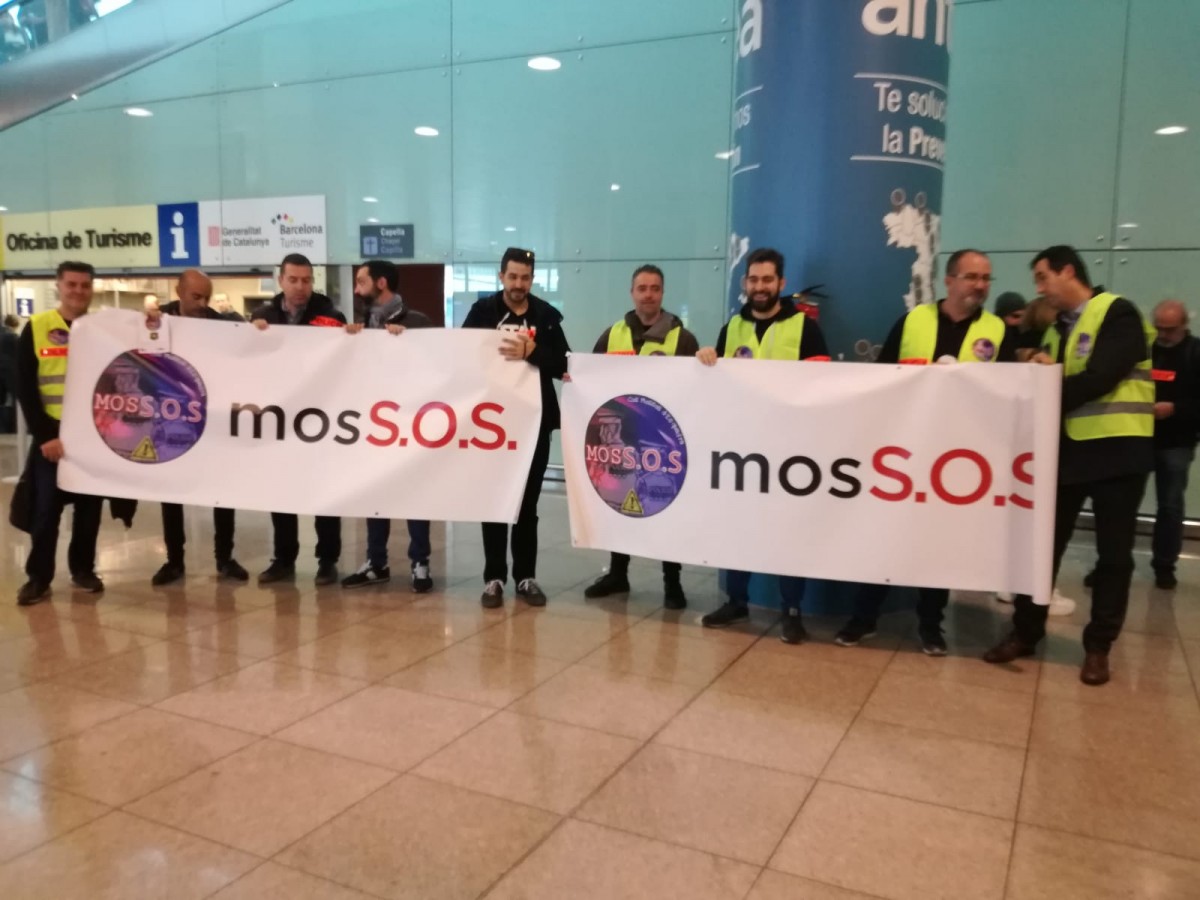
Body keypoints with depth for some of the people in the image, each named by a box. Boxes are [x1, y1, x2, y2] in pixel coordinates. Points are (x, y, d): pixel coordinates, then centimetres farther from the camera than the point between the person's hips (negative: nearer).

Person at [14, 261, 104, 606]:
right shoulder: (36, 328, -1)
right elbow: (25, 389, -4)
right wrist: (45, 435, -11)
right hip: (51, 437, -2)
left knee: (89, 507, 9)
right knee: (46, 509, 2)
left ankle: (83, 569, 22)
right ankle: (38, 577, 14)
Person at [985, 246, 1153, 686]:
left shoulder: (1118, 313, -8)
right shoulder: (1057, 329, 16)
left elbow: (1100, 379, -19)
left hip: (1116, 450, -6)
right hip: (1068, 447, 6)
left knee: (1113, 553, 5)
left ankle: (1098, 646, 17)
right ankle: (1025, 632, 19)